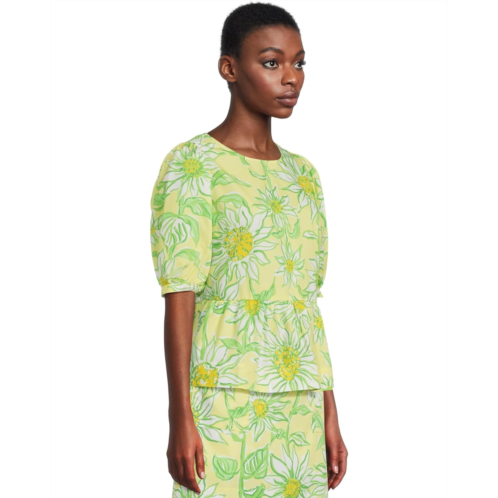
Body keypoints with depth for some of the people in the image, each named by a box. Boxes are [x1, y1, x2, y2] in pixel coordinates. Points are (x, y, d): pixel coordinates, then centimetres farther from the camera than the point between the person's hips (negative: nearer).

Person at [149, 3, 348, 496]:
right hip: (223, 407, -5)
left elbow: (309, 303, 14)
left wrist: (329, 416, 12)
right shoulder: (191, 165, -6)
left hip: (300, 411, 6)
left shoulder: (302, 174, 13)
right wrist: (180, 420, -13)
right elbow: (179, 299, -9)